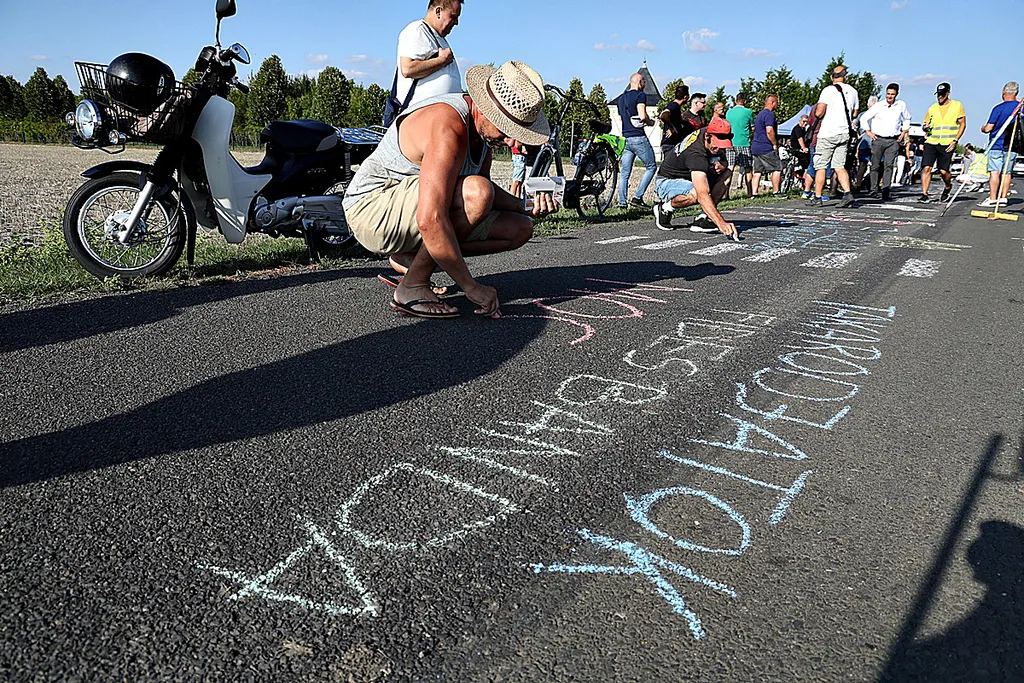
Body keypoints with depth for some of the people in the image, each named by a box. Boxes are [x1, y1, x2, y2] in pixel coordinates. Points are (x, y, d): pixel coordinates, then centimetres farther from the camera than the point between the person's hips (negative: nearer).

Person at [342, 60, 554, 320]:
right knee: (475, 192, -34)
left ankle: (408, 257, 5)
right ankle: (412, 288, -20)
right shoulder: (448, 126, -28)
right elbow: (430, 221, -37)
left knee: (520, 228, 4)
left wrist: (525, 207, -3)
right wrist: (471, 288, -31)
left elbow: (486, 185, 17)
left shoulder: (483, 124, 1)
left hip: (412, 208, 9)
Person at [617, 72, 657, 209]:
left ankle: (622, 202, 3)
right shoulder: (640, 95, -6)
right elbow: (642, 116, -18)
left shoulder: (621, 98, 18)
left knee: (625, 172, 8)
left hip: (625, 138, 7)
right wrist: (650, 122, 3)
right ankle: (638, 197, -6)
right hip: (638, 138, -7)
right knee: (651, 167, 4)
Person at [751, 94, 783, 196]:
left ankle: (754, 193, 3)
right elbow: (769, 131, -21)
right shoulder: (769, 114, -11)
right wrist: (775, 144, -12)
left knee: (757, 171, 7)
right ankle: (776, 192, -4)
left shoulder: (760, 114, 19)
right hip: (766, 148, -9)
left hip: (755, 147, 9)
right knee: (777, 168, -4)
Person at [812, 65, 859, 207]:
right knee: (839, 166, 8)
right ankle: (848, 193, -9)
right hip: (844, 133, 5)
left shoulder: (828, 90, -8)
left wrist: (817, 116, 5)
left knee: (820, 166, 2)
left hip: (827, 133, -5)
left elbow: (819, 112, -17)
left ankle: (817, 198, 5)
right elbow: (854, 114, 18)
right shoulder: (853, 91, 10)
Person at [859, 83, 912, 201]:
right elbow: (864, 118, 7)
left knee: (889, 165, -11)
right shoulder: (878, 106, 0)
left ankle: (885, 190, -14)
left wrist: (903, 133, 14)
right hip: (878, 139, 0)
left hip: (894, 141, 0)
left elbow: (907, 119, 23)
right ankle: (874, 189, 18)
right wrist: (869, 132, 3)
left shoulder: (902, 105, 6)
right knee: (875, 165, 4)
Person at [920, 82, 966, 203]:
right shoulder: (932, 108, 14)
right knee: (926, 167, -13)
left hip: (947, 144, -2)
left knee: (943, 171, -7)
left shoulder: (957, 105, 6)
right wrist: (925, 127, -6)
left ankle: (948, 187, 24)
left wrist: (955, 140, -6)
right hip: (931, 142, 3)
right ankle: (924, 195, -10)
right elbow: (925, 125, 20)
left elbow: (963, 124, 5)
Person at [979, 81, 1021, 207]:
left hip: (997, 144, -5)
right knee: (1007, 172, 10)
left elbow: (988, 128, -11)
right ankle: (1003, 197, 10)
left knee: (994, 171, -7)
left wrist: (983, 128, 11)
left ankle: (992, 199, -12)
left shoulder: (998, 108, -11)